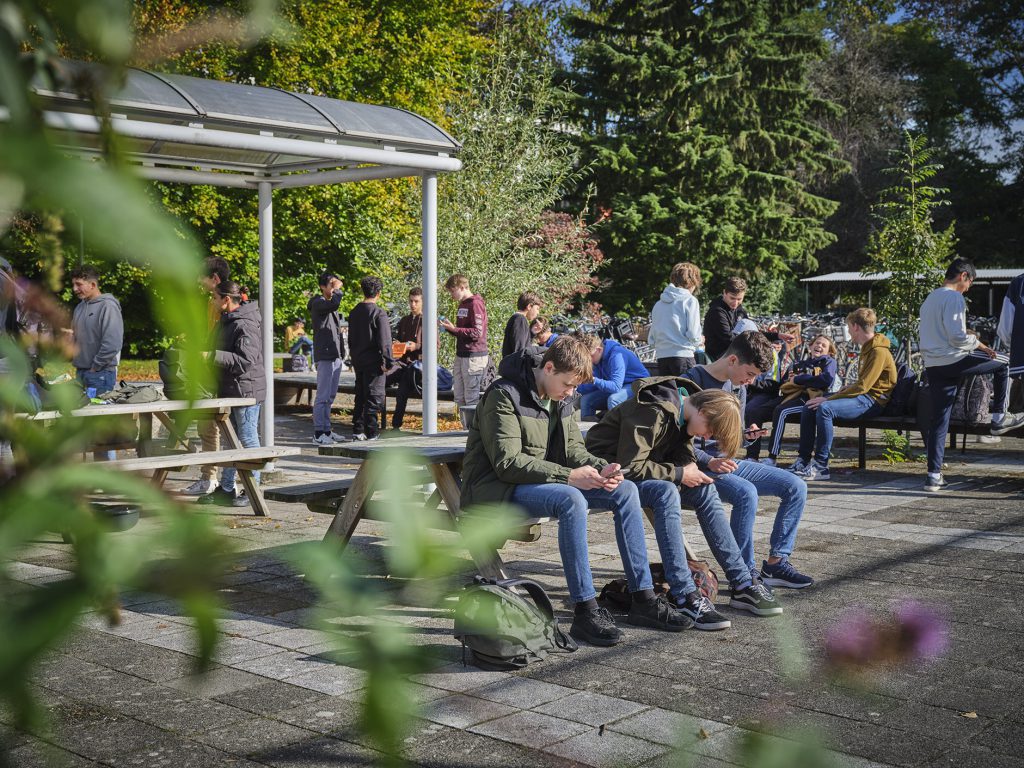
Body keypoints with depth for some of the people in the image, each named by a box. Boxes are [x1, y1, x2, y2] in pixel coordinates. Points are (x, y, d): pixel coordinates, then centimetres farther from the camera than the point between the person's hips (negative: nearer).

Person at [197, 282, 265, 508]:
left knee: (248, 439, -2)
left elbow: (246, 360, -26)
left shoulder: (245, 324, -18)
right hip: (230, 390, 10)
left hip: (246, 390, -10)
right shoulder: (227, 321, 14)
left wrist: (212, 355, -28)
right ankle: (226, 489, 22)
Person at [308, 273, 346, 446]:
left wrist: (342, 352, 22)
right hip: (324, 356, -9)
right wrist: (338, 289, -12)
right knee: (322, 396, -9)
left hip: (336, 356, 9)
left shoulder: (330, 305, 21)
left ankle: (327, 430, 17)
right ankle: (318, 433, -7)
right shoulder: (318, 303, -8)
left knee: (330, 397, 12)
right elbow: (334, 303, -30)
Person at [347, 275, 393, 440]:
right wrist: (388, 362, -11)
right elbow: (384, 341, -16)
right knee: (374, 397, -2)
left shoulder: (354, 313, 8)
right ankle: (371, 432, -2)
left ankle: (357, 430, 17)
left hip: (358, 360, 7)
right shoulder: (379, 313, -14)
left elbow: (350, 338, 15)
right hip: (373, 362, -7)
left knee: (360, 396, 14)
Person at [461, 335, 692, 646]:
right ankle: (585, 611, -32)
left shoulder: (561, 397, 9)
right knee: (571, 500, -37)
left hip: (547, 481, 9)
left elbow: (573, 448, 12)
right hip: (497, 489, -9)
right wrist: (568, 476, -29)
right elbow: (507, 463, -23)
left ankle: (644, 599, -5)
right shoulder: (504, 395, -17)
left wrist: (600, 467, -11)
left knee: (625, 491, -7)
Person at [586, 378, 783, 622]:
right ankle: (686, 598, -34)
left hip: (646, 471, 9)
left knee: (704, 490, -10)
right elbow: (630, 467, -28)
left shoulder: (684, 413, 2)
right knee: (666, 492, -34)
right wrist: (680, 474, -21)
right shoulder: (653, 412, -27)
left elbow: (682, 456, 10)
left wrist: (691, 470, -13)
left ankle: (742, 585, -7)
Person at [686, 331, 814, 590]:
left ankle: (775, 562, -3)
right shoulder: (694, 382, -14)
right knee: (746, 493, -35)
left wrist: (747, 435, -3)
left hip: (730, 462, 9)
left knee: (796, 487, -3)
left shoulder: (738, 388, 12)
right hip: (700, 465, -8)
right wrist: (710, 462, -29)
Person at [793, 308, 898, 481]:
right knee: (809, 407, -1)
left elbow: (863, 387, -22)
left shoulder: (878, 351, -16)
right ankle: (804, 460, -1)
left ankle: (821, 467, -28)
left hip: (872, 400, -10)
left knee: (825, 408, -32)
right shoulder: (867, 348, 17)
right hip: (863, 394, 10)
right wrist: (849, 387, 3)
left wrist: (828, 398, -21)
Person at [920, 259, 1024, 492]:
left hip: (932, 365, 8)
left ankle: (934, 475, 4)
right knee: (1002, 364, 15)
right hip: (953, 361, -8)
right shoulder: (954, 298, -10)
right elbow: (957, 336, -18)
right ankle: (999, 418, 20)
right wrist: (979, 345, -1)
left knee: (938, 421, 7)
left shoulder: (929, 299, 19)